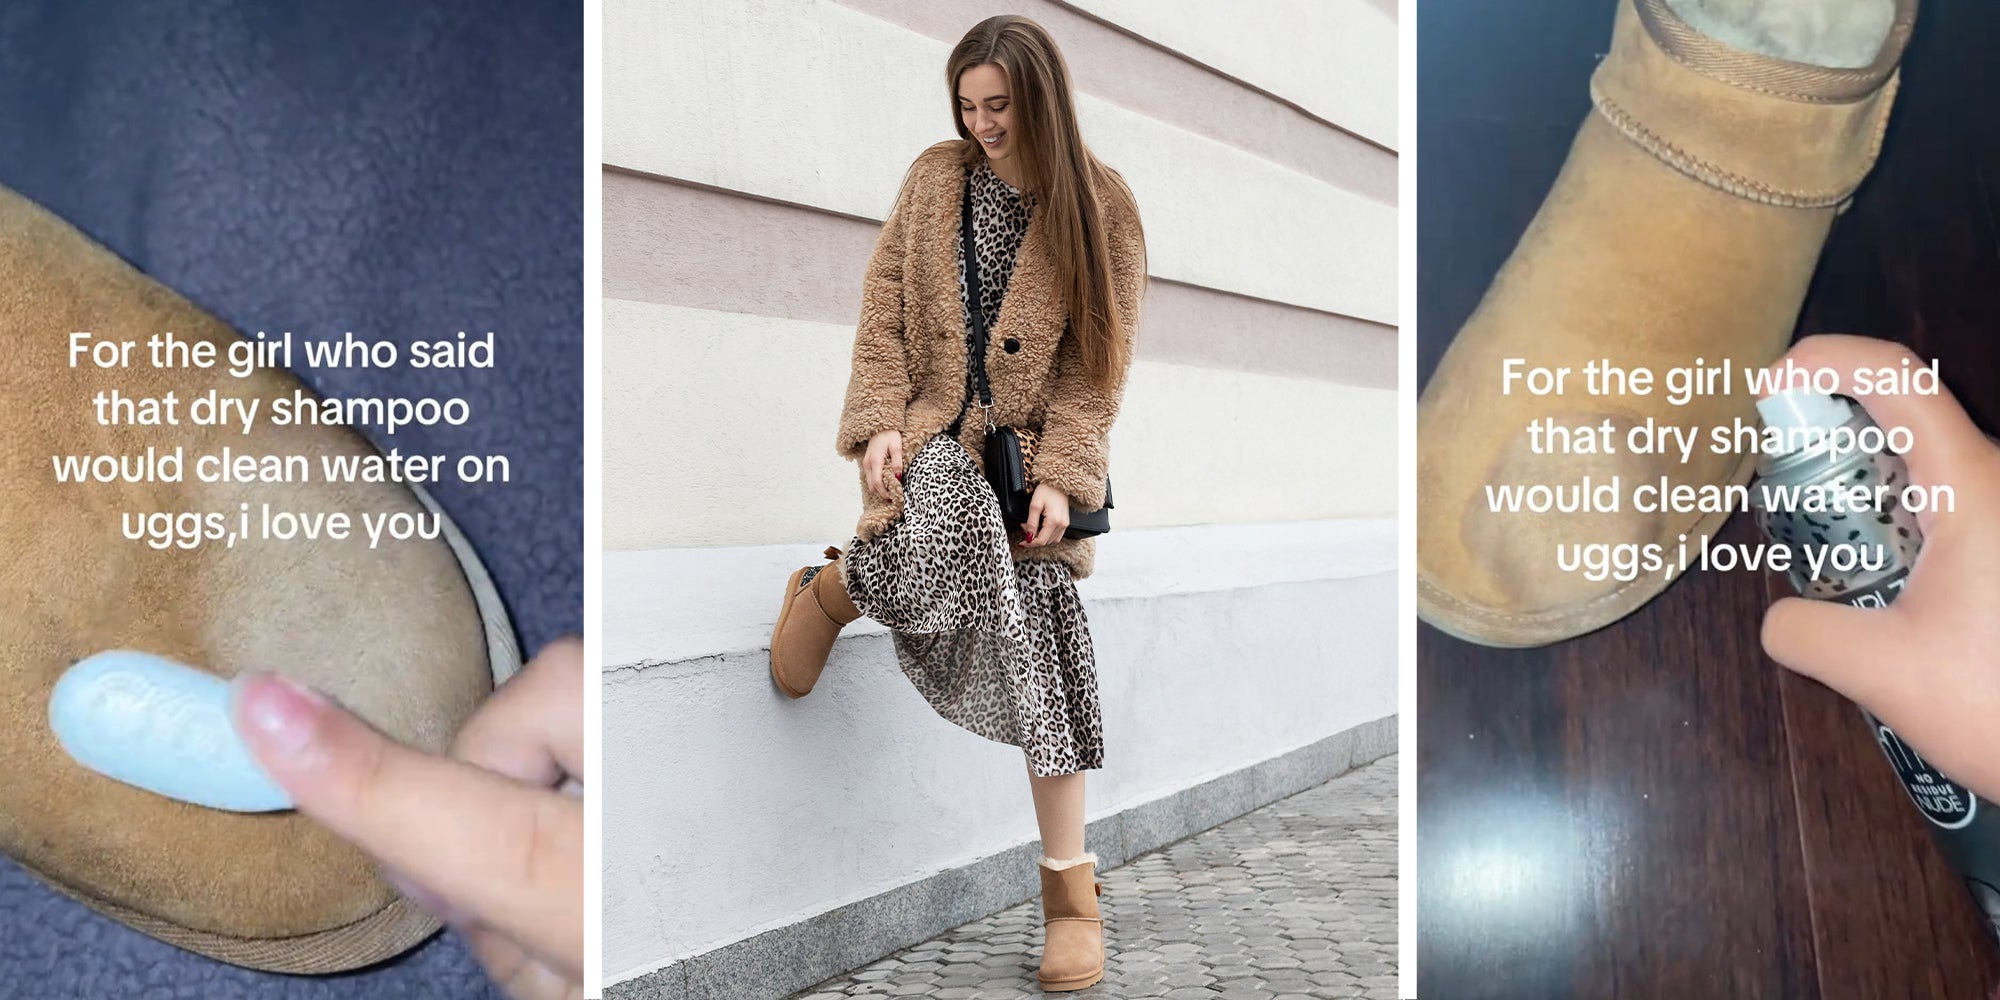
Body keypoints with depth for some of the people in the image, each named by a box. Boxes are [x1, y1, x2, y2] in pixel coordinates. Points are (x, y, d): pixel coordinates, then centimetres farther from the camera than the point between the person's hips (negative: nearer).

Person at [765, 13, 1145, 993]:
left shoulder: (1100, 206, 1)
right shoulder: (935, 178, 7)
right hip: (937, 425, 0)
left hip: (1041, 439, 0)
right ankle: (828, 589, 2)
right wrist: (880, 422, -8)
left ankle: (1069, 884, 1)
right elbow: (884, 312, 5)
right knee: (954, 549, -35)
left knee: (1040, 619, -12)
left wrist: (1060, 473, -13)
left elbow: (1097, 358, -2)